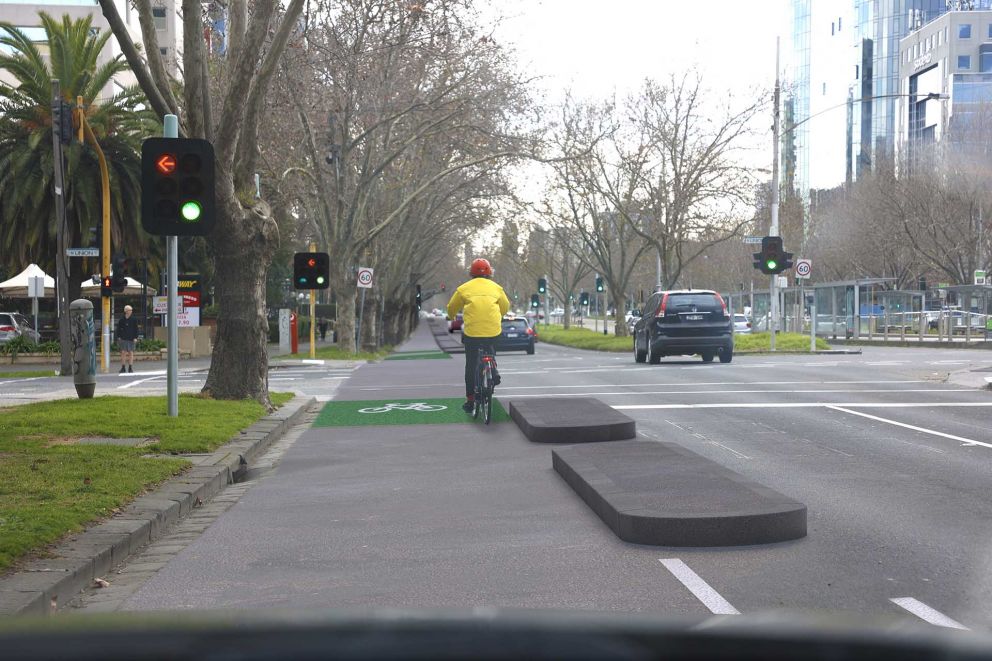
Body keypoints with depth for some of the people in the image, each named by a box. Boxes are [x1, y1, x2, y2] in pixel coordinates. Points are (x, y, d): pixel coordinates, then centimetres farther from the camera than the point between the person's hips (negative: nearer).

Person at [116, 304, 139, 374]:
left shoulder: (134, 320, 4)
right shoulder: (122, 320, 4)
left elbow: (136, 329, 5)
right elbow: (118, 329, 9)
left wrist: (135, 337, -3)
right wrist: (119, 337, 0)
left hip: (131, 339, 0)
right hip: (123, 338, 0)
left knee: (131, 353, 1)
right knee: (123, 352, 0)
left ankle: (130, 368, 6)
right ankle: (123, 367, 5)